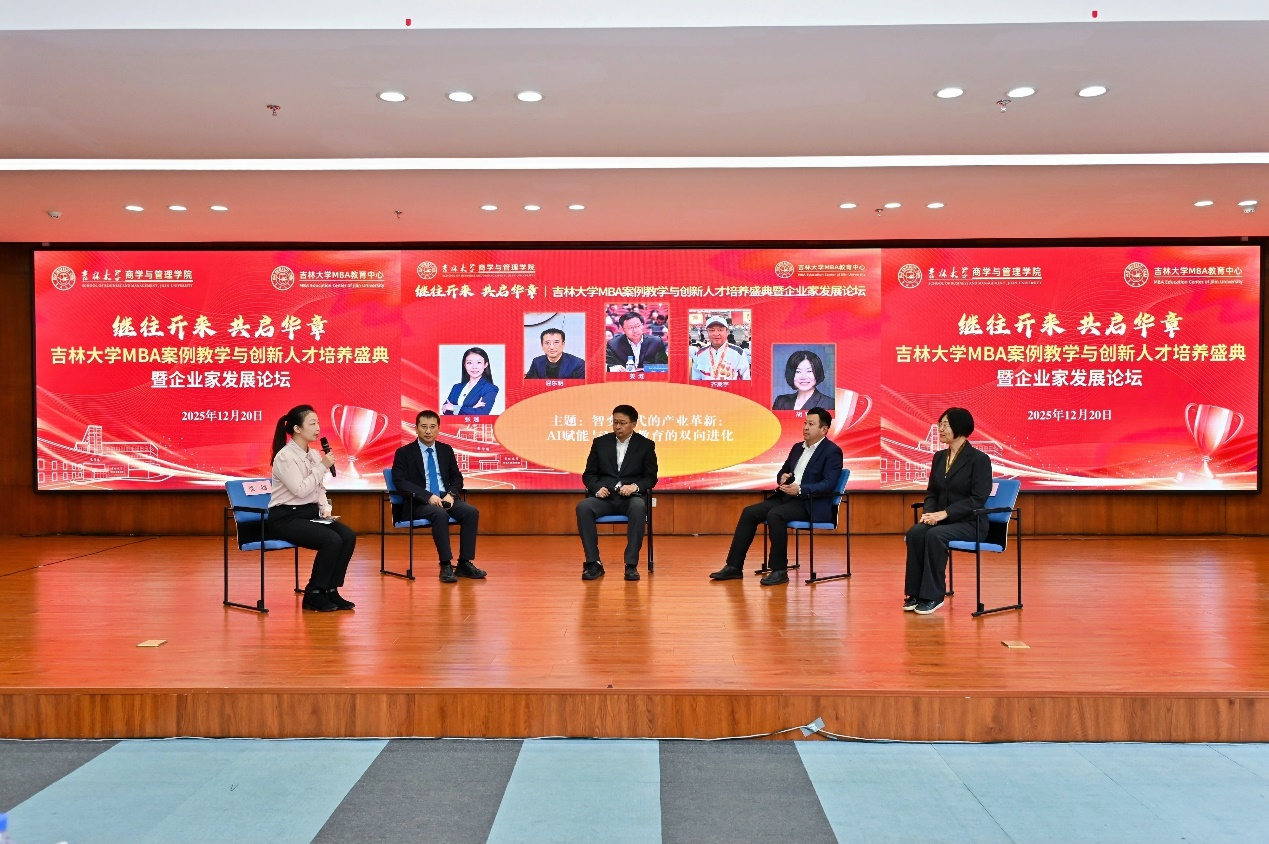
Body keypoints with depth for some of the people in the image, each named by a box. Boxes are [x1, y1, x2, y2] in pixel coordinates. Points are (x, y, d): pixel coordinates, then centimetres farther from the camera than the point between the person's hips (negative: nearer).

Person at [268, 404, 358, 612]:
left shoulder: (313, 454, 10)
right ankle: (313, 595, -11)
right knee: (332, 540, -27)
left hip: (310, 513, 7)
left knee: (349, 536, -16)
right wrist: (323, 467, -19)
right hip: (286, 517, -7)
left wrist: (325, 508, 0)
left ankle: (331, 590, -5)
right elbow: (300, 490, -23)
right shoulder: (285, 457, -14)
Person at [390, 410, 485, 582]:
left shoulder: (446, 450, 15)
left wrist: (451, 494, -8)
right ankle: (446, 566, -30)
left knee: (472, 512, -24)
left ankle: (464, 563, -19)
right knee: (440, 514, -37)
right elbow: (400, 482, -9)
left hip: (446, 498, 5)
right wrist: (428, 496, -21)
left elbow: (457, 477, 15)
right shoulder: (404, 453, 2)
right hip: (419, 503, -4)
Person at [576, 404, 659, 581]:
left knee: (639, 507, -38)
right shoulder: (600, 442, 12)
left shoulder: (646, 445, 8)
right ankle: (593, 563, -24)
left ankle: (631, 564, -30)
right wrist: (597, 488, -10)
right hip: (604, 497, 2)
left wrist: (635, 486, -15)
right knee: (583, 507, -31)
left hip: (630, 498, -1)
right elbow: (588, 474, 12)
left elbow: (651, 477, 6)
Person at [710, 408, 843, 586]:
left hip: (810, 504, -8)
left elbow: (829, 484, -17)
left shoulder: (832, 451, -6)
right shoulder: (798, 447, 18)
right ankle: (734, 567, -8)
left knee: (775, 515, -33)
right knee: (749, 512, -10)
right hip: (787, 497, 8)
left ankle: (779, 571, -23)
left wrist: (800, 489, -28)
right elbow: (782, 471, 25)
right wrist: (782, 478, 0)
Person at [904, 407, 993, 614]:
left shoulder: (979, 459, -7)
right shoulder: (939, 457, 13)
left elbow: (978, 499, -14)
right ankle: (915, 593, -19)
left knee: (935, 535, -34)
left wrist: (945, 513, -21)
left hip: (970, 523, -6)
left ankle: (932, 596, -23)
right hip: (941, 520, 6)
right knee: (914, 532, -26)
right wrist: (928, 512, -7)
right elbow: (931, 492, 15)